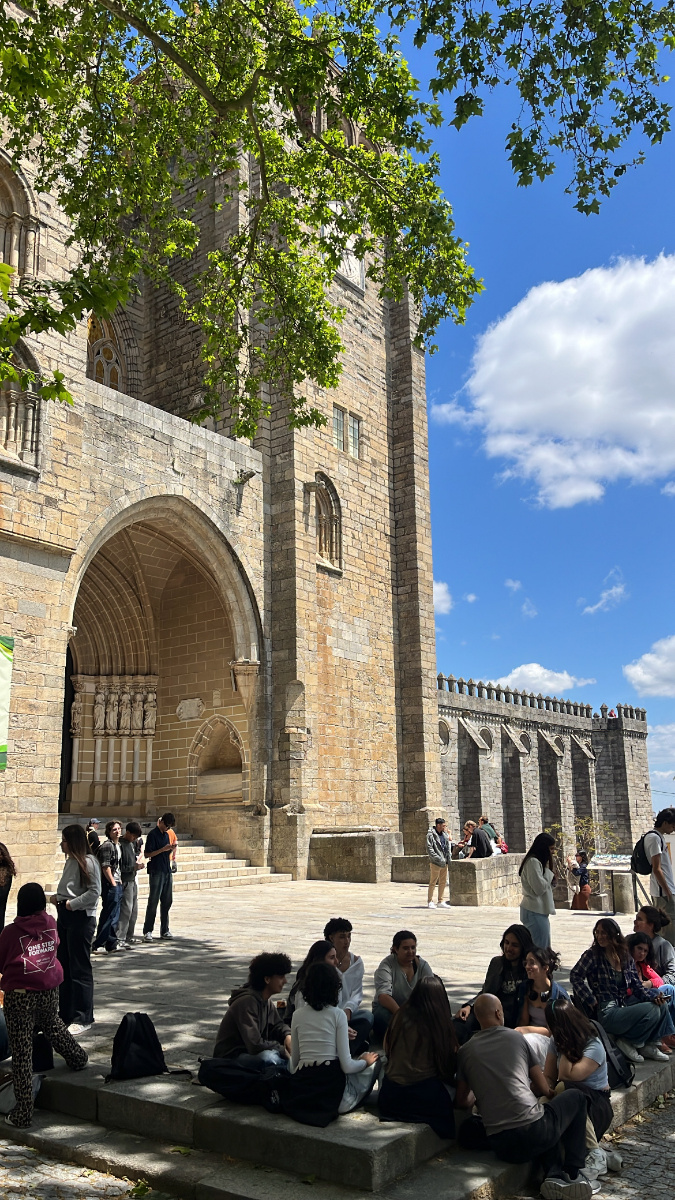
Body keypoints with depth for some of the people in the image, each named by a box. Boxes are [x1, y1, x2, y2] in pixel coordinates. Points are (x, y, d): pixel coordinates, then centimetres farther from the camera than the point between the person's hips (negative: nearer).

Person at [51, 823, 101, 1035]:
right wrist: (57, 897, 4)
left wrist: (72, 904, -17)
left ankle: (83, 1019, 6)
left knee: (79, 969, -2)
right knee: (63, 966, 14)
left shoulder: (89, 862, -13)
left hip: (81, 917, -9)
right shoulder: (70, 862, 12)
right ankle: (66, 1014, 25)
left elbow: (94, 892, -18)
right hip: (64, 915, 9)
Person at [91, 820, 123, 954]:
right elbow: (105, 867, -17)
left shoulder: (118, 845, 15)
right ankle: (97, 945, 0)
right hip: (110, 885, -9)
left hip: (117, 885, 9)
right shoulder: (107, 845, -13)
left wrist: (120, 881, 14)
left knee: (114, 917, 12)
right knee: (108, 916, -6)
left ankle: (111, 945, 18)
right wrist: (113, 883, -16)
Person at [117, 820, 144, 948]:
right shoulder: (120, 844, -15)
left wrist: (138, 855, 18)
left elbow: (140, 841, 34)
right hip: (125, 881, -9)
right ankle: (120, 939, -11)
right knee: (126, 910, -12)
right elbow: (118, 867, -18)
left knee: (134, 910, 11)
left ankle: (129, 937, 19)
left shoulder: (133, 842, 9)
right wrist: (133, 867, -20)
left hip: (133, 880, 9)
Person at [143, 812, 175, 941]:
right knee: (153, 902, -4)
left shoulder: (166, 834, 15)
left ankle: (164, 930, 15)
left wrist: (170, 850, 1)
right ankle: (147, 931, 2)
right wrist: (163, 849, -19)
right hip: (156, 872, -7)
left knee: (167, 901, 8)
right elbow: (147, 854, -12)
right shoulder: (153, 834, -8)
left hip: (167, 872, 7)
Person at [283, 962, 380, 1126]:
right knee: (373, 1063, 16)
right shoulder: (337, 1014, -7)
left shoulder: (297, 1014, 5)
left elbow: (294, 1061, 10)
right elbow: (346, 1066, -8)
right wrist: (366, 1061, 11)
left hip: (300, 1088, 6)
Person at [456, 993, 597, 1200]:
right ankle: (575, 1172, 19)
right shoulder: (516, 1037, 5)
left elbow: (462, 1102, 18)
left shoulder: (465, 1052, 9)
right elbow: (544, 1089, 12)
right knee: (575, 1097, 25)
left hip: (502, 1146, 3)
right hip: (534, 1130, -3)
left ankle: (554, 1175, 7)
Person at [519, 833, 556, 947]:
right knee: (540, 948, -11)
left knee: (545, 947, 10)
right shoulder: (533, 862, -15)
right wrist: (549, 873, -7)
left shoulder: (538, 861, 16)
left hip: (540, 911, 10)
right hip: (535, 912, -10)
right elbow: (539, 888, -19)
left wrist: (550, 877, 2)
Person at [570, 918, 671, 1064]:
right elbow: (575, 976, -10)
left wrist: (651, 998, -4)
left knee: (662, 1006, -9)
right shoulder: (592, 955, -5)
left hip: (626, 1005, 6)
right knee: (652, 1011, -20)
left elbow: (636, 985, 13)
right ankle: (627, 1043, -1)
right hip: (607, 1014, -6)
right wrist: (592, 1001, -15)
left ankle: (649, 1046, 7)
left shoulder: (626, 957, 11)